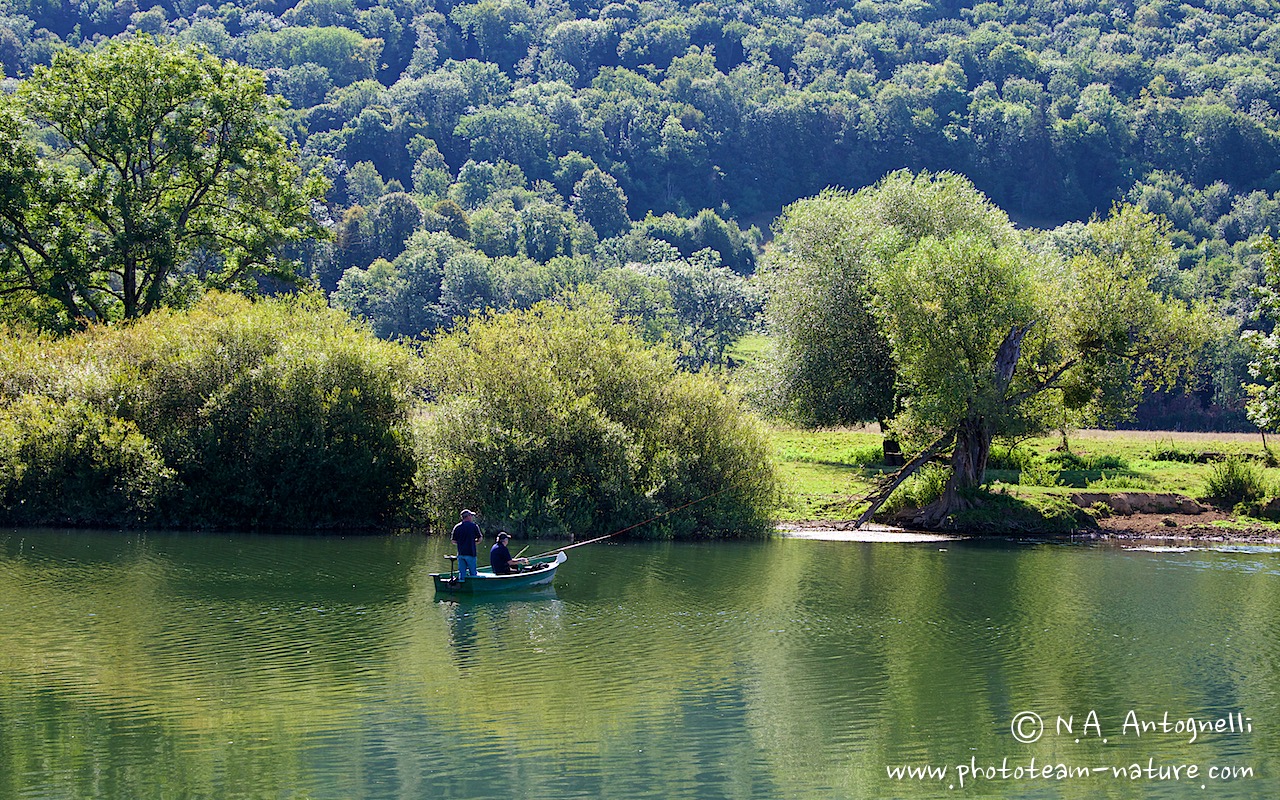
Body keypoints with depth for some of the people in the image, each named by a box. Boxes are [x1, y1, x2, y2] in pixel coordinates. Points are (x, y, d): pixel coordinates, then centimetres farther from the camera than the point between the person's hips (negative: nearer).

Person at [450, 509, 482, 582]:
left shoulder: (457, 527, 4)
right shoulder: (474, 526, -5)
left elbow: (453, 541, 5)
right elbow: (480, 539, -1)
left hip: (460, 554, 4)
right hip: (471, 553, -4)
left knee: (461, 573, 7)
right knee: (473, 573, 4)